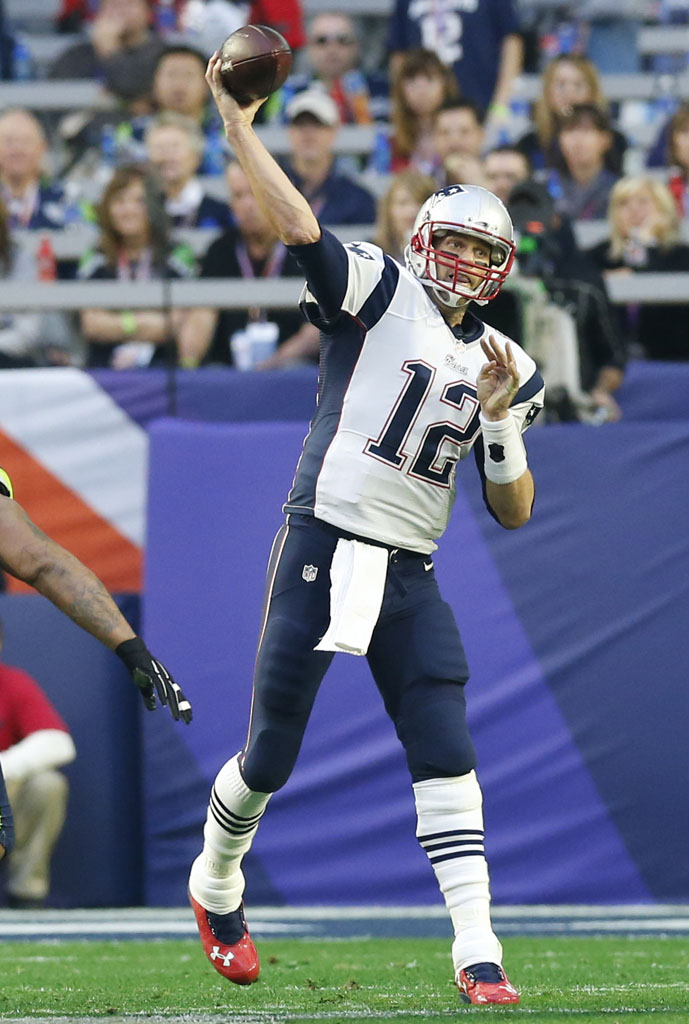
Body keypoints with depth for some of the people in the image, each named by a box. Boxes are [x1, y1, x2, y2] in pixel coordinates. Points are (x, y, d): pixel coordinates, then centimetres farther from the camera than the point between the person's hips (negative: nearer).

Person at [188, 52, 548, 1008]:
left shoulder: (503, 368, 13)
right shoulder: (380, 294, 0)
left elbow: (515, 511, 11)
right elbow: (300, 227, -16)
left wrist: (498, 419, -5)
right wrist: (237, 121, -19)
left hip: (409, 578, 4)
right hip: (322, 551, -4)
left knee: (447, 756, -9)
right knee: (272, 751, 5)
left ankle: (477, 951, -11)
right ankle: (216, 886, 33)